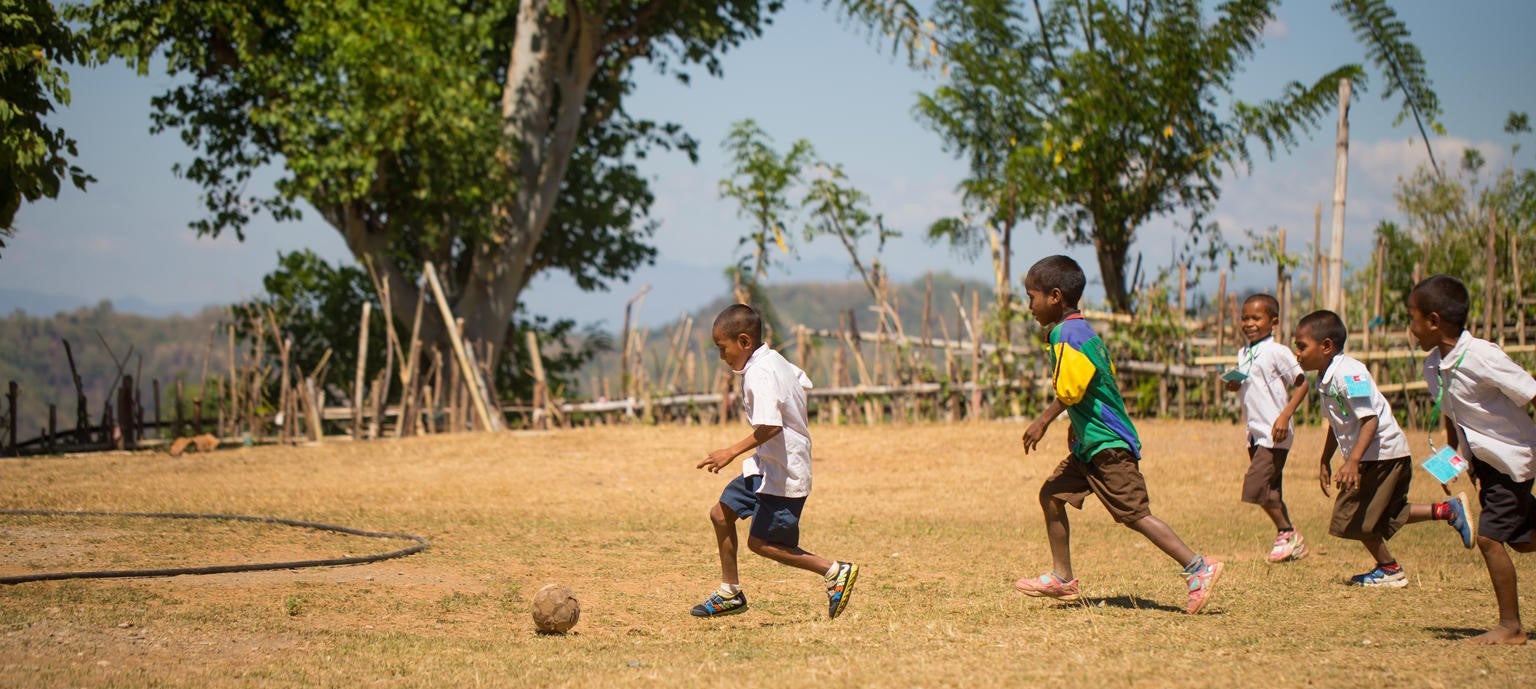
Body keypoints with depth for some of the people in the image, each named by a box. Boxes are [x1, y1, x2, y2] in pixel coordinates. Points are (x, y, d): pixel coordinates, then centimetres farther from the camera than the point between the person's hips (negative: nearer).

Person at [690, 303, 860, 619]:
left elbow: (769, 427, -32)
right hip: (766, 465, 10)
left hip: (782, 474, -10)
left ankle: (835, 572, 3)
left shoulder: (759, 375, -24)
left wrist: (732, 452, -29)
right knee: (721, 513, 13)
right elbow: (803, 383, 21)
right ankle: (730, 594, 22)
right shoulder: (775, 360, 6)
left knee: (761, 542, -3)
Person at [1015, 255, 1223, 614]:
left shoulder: (1067, 335, -16)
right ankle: (1062, 578, 18)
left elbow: (1069, 391, -23)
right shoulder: (1083, 331, 14)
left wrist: (1042, 423, -13)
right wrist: (1077, 426, 25)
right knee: (1052, 494, 12)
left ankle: (1198, 568, -7)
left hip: (1108, 446, -11)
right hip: (1091, 443, 11)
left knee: (1135, 514, -10)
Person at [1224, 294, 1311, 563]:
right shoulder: (1243, 354, 12)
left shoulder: (1278, 352, -11)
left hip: (1274, 434, -8)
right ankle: (1291, 541, 20)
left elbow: (1301, 384, -12)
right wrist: (1233, 385, -1)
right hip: (1255, 434, 8)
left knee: (1254, 487, -14)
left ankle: (1287, 533, 2)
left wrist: (1285, 416, -20)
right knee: (1269, 492, 10)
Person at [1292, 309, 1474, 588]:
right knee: (1386, 515, 17)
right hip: (1380, 457, 10)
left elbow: (1370, 419, -28)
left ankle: (1389, 570, 12)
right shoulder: (1325, 379, 9)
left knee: (1352, 516, -2)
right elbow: (1337, 425, 23)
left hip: (1382, 452, -10)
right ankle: (1447, 511, 20)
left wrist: (1353, 461, -36)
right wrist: (1325, 461, 29)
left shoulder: (1348, 373, -22)